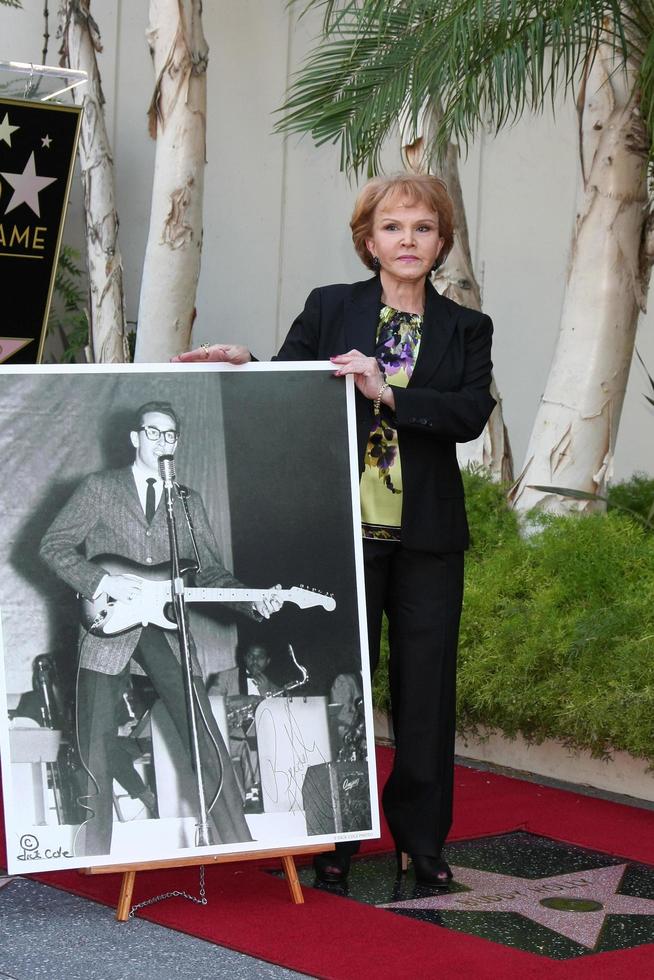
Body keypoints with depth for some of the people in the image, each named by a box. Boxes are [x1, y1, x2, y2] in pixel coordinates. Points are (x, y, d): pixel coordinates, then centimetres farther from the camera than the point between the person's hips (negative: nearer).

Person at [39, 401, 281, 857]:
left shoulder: (190, 502, 16)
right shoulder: (101, 488, 5)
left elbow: (210, 570, 13)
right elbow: (54, 546, 0)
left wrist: (254, 600, -4)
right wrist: (102, 582, -13)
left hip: (165, 629, 3)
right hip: (109, 629, -2)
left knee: (209, 745, -5)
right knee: (95, 755, -2)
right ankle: (92, 863, 9)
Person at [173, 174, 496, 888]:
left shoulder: (466, 329, 7)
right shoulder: (329, 309, 5)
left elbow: (472, 414, -9)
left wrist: (387, 393, -19)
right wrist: (242, 365, -16)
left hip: (425, 536, 1)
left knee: (425, 688, 6)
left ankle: (422, 836, 19)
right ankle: (335, 838, 16)